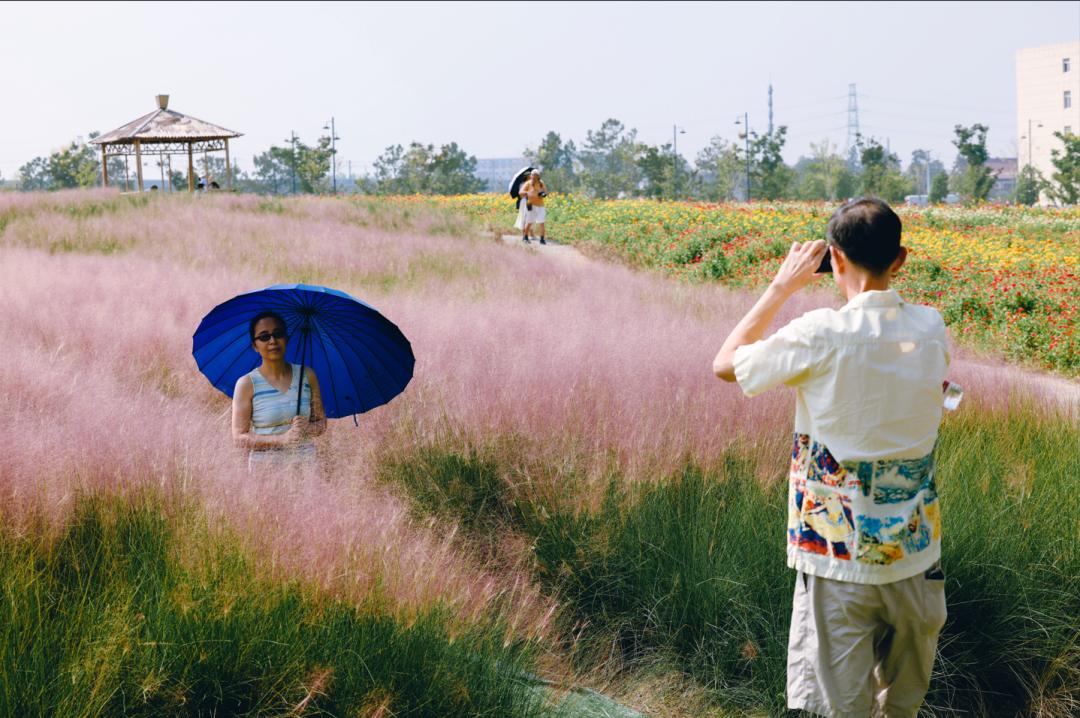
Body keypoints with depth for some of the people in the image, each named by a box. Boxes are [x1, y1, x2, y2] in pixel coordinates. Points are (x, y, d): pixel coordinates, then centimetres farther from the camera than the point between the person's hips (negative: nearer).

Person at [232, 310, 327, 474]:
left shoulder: (307, 376, 5)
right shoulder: (247, 384, -4)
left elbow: (321, 423, 11)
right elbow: (239, 438, -7)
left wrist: (307, 428, -11)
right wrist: (282, 439, -17)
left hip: (305, 464, 3)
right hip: (265, 466, -2)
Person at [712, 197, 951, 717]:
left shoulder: (822, 336, -18)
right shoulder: (931, 329, -3)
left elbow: (725, 364, -3)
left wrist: (782, 287, 2)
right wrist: (874, 286, 16)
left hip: (840, 558, -4)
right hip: (916, 552, 5)